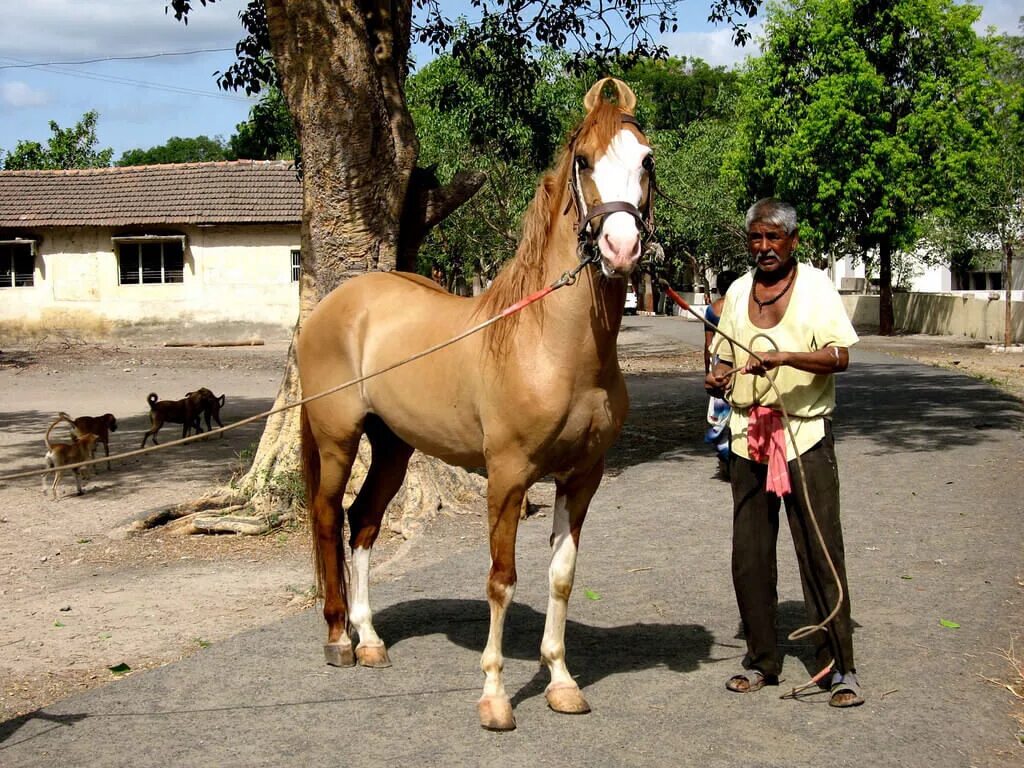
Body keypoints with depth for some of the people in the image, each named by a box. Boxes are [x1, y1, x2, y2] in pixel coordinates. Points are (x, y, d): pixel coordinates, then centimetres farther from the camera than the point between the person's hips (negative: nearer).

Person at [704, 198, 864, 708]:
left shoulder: (816, 287, -4)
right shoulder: (738, 292, 10)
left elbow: (840, 356, -15)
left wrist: (783, 357, -30)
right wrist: (718, 378, -5)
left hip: (805, 434, -5)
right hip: (748, 435, 5)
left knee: (820, 552, -3)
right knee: (749, 555, 8)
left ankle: (839, 666, 6)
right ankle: (761, 660, 21)